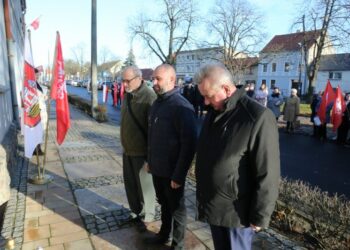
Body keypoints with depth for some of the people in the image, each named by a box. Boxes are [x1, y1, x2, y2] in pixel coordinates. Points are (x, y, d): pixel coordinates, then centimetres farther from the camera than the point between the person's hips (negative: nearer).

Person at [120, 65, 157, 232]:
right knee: (130, 184, 18)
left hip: (142, 151, -8)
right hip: (128, 150, 8)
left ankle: (146, 217, 28)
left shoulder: (149, 97, -19)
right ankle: (136, 213, 38)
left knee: (144, 186, 9)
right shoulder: (128, 95, 7)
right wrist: (124, 144, 18)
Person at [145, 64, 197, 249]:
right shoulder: (157, 103, 6)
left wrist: (179, 174, -20)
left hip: (172, 171, -7)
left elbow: (189, 144, -21)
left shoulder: (181, 106, -19)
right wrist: (150, 160, 14)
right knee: (164, 204, 24)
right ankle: (163, 234, 46)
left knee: (176, 209, 12)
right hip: (157, 168, 7)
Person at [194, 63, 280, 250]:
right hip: (213, 205, 7)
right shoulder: (213, 113, 4)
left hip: (235, 212, -6)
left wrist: (259, 216, -13)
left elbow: (267, 174, -19)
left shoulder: (258, 117, -21)